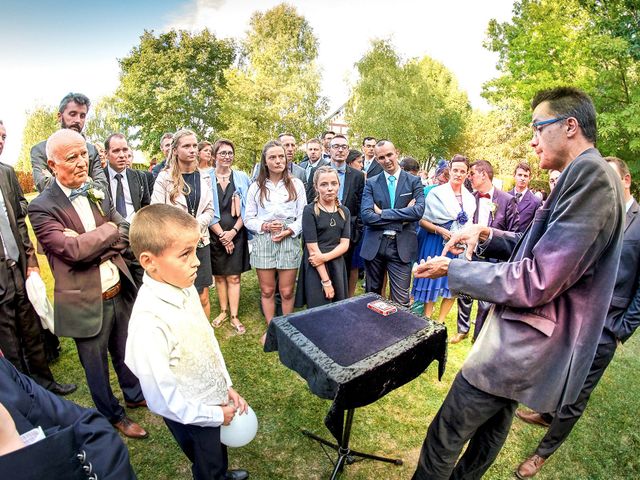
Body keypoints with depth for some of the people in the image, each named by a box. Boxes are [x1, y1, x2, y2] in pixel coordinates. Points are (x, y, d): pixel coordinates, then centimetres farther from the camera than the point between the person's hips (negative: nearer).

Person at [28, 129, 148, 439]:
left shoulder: (98, 194, 4)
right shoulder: (41, 208, -13)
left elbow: (126, 235, -2)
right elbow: (72, 249, -25)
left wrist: (91, 247, -16)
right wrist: (109, 230, -12)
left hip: (120, 293, 5)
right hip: (86, 303, -4)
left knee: (126, 353, 24)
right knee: (97, 367, 17)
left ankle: (135, 395, 48)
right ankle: (113, 416, 39)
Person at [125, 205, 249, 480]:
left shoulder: (185, 288, -13)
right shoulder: (149, 324, -36)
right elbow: (163, 400, -27)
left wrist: (226, 386, 2)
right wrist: (216, 415, -15)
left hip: (215, 400, 7)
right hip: (193, 418, -6)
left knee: (220, 455, 35)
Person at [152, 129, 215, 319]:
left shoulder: (204, 177, 8)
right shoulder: (164, 177, -3)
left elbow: (209, 210, 6)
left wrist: (196, 225, -12)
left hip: (200, 241, 3)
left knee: (203, 297, 8)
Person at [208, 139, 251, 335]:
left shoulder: (241, 177, 3)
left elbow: (245, 208, 2)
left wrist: (233, 231, -9)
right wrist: (221, 234, -10)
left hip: (236, 233, 0)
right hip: (214, 234, 0)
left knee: (234, 276, 1)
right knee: (218, 275, 10)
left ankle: (234, 316, 10)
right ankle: (223, 311, 26)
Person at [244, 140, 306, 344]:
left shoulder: (296, 184, 3)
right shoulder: (256, 187, 6)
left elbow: (303, 217, 2)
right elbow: (248, 219, 6)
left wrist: (287, 231, -12)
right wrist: (265, 226, -12)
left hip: (289, 241, -1)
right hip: (262, 241, 1)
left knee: (287, 291, 6)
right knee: (267, 290, 11)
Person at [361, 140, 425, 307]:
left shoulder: (414, 181, 3)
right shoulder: (371, 183, 4)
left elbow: (418, 211, -13)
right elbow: (366, 216, -10)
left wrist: (383, 213, -13)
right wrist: (402, 216, -13)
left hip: (401, 246, -1)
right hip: (374, 245, 2)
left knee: (401, 301, 1)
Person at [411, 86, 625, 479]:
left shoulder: (592, 174, -21)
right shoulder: (586, 175, 12)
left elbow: (535, 281, -27)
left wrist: (453, 269, -17)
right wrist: (487, 235, 0)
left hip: (525, 346, -10)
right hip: (528, 342, 11)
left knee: (445, 436, 6)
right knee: (494, 425, 27)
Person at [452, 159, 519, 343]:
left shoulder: (507, 200, -6)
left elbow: (513, 233, -3)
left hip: (493, 259, -3)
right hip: (470, 254, 3)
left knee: (486, 302, 6)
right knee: (464, 294, 12)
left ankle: (478, 337, 27)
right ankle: (462, 330, 33)